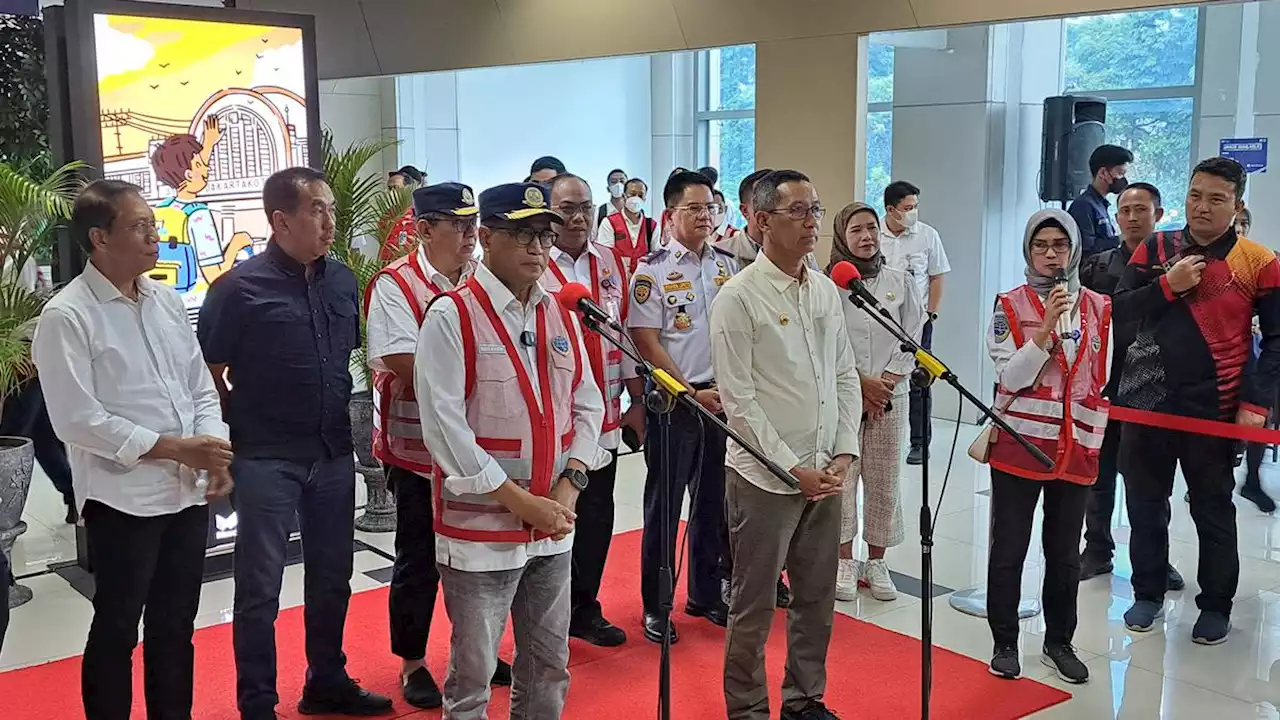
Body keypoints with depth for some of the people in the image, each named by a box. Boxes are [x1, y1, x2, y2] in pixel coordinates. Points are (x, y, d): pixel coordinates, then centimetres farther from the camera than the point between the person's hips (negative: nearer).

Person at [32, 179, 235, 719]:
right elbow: (77, 420, -16)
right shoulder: (66, 316, -11)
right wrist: (174, 447, -18)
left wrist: (214, 450, -5)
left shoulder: (168, 301, 8)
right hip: (122, 499, -6)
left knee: (175, 625, 17)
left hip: (188, 492, 6)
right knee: (116, 631, 9)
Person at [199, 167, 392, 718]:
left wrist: (340, 427, 12)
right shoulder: (240, 288, -12)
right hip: (266, 460, -5)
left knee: (332, 577, 17)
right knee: (259, 589, 5)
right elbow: (207, 373, -6)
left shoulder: (342, 280, 4)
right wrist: (238, 431, -4)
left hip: (334, 455, 6)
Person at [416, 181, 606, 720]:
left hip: (554, 527, 6)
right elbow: (444, 426, -16)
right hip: (481, 527, -6)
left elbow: (587, 406, 12)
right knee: (473, 674, 6)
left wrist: (569, 484, -5)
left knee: (549, 668, 17)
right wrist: (521, 502, -16)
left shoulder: (561, 316, 9)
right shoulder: (451, 316, -11)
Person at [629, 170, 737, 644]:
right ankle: (655, 606, 14)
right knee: (664, 504, 3)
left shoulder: (727, 265, 9)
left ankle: (705, 595, 27)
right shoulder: (653, 269, -7)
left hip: (722, 398, 5)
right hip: (673, 401, -5)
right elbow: (646, 342, -11)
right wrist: (693, 393, -13)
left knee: (714, 501, 13)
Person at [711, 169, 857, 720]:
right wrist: (794, 468, -13)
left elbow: (845, 376, 13)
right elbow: (739, 399, -13)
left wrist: (843, 453, 1)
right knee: (755, 604, 5)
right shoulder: (739, 296, -11)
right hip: (765, 477, -6)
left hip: (826, 474, 6)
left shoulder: (826, 290, 9)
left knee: (817, 597, 16)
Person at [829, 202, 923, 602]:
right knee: (842, 478, 1)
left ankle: (876, 563, 19)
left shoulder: (900, 282, 5)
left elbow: (911, 342, 3)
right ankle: (844, 563, 14)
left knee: (884, 480, 7)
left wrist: (884, 382, -9)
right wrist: (862, 382, -11)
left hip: (889, 395, 3)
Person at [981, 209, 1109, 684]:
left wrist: (1094, 437, 11)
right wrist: (1046, 326, -21)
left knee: (1065, 552, 12)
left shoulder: (1099, 307, 6)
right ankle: (1005, 643, 18)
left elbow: (1102, 378, 12)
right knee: (1009, 548, 4)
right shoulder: (1010, 305, -4)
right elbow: (1012, 377, -12)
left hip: (1076, 448, 3)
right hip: (1019, 444, -3)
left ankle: (1059, 643, 26)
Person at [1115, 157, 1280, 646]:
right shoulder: (1155, 249, 4)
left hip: (1213, 408, -2)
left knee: (1213, 509, 9)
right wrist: (1167, 285, -14)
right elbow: (1119, 310, 0)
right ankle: (1149, 593, 26)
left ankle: (1216, 605, 24)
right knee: (1145, 503, 11)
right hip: (1146, 401, 3)